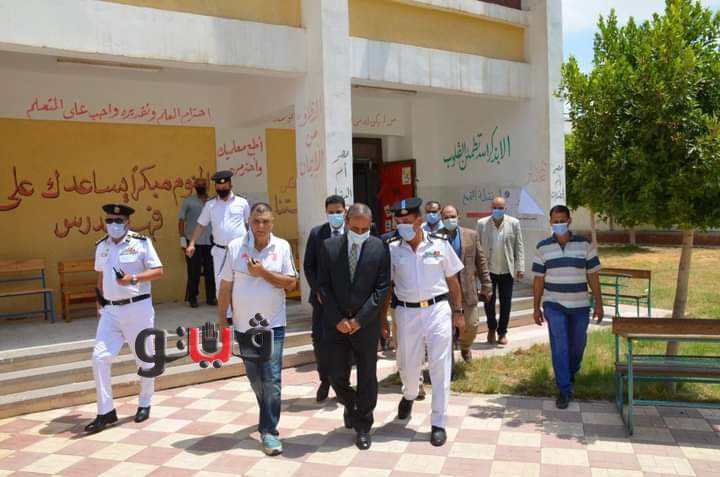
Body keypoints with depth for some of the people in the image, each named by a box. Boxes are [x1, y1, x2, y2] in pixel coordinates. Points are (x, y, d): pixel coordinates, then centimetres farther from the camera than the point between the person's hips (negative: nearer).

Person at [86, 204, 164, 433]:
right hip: (110, 310, 4)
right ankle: (106, 411, 7)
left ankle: (144, 404, 29)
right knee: (100, 357, -5)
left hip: (137, 308, -4)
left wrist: (133, 279, -21)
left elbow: (158, 271, -8)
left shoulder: (141, 242, -8)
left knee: (144, 358, 8)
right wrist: (100, 300, 13)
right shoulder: (101, 246, 9)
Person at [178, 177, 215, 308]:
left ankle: (211, 297, 15)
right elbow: (181, 220, 4)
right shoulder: (188, 202, 4)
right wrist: (182, 238, -4)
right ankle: (192, 298, 14)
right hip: (193, 242, -1)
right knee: (194, 271, 3)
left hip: (210, 242, 1)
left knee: (210, 271, 5)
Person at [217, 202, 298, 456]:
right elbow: (225, 287, 0)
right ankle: (268, 418, 40)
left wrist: (263, 272, -17)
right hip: (244, 325, 2)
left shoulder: (282, 246, -4)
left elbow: (290, 283, -6)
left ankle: (269, 430, 7)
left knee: (271, 379, -4)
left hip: (273, 324, -2)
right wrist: (221, 321, 0)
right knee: (255, 378, 16)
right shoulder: (235, 247, -4)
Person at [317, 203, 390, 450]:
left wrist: (360, 319, -12)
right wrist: (338, 319, -9)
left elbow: (382, 287, -6)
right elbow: (324, 285, -1)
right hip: (336, 323, 1)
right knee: (336, 374, 6)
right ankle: (351, 406, 38)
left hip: (366, 323, -1)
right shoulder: (329, 246, -1)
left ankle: (363, 427, 26)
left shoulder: (380, 248, -5)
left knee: (367, 376, 8)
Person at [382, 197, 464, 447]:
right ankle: (408, 395, 48)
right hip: (407, 313, 1)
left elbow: (453, 280, 4)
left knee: (440, 368, 1)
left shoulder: (440, 244, -4)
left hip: (437, 309, -1)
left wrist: (458, 311, 4)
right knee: (407, 365, 14)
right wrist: (382, 317, 4)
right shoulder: (392, 249, -3)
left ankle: (438, 423, 14)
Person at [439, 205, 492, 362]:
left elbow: (481, 261, 5)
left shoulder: (471, 235, 3)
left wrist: (486, 285, 4)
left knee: (472, 325, 9)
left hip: (468, 288, 2)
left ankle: (465, 346, 41)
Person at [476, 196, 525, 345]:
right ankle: (492, 329, 28)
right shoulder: (482, 223, 1)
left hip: (507, 270, 0)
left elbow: (519, 246, 1)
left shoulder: (514, 223, 1)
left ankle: (502, 332, 21)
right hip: (488, 269, 0)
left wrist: (520, 268, -5)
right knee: (489, 302, 5)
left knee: (506, 303, 6)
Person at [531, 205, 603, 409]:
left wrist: (599, 304, -1)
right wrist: (536, 307, 2)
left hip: (580, 305, 1)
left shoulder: (585, 244, -3)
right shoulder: (543, 247, -2)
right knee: (559, 347, -7)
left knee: (577, 345, 15)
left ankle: (571, 375, 43)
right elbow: (538, 280, 2)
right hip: (554, 305, -1)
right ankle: (564, 390, 2)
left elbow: (593, 276, 1)